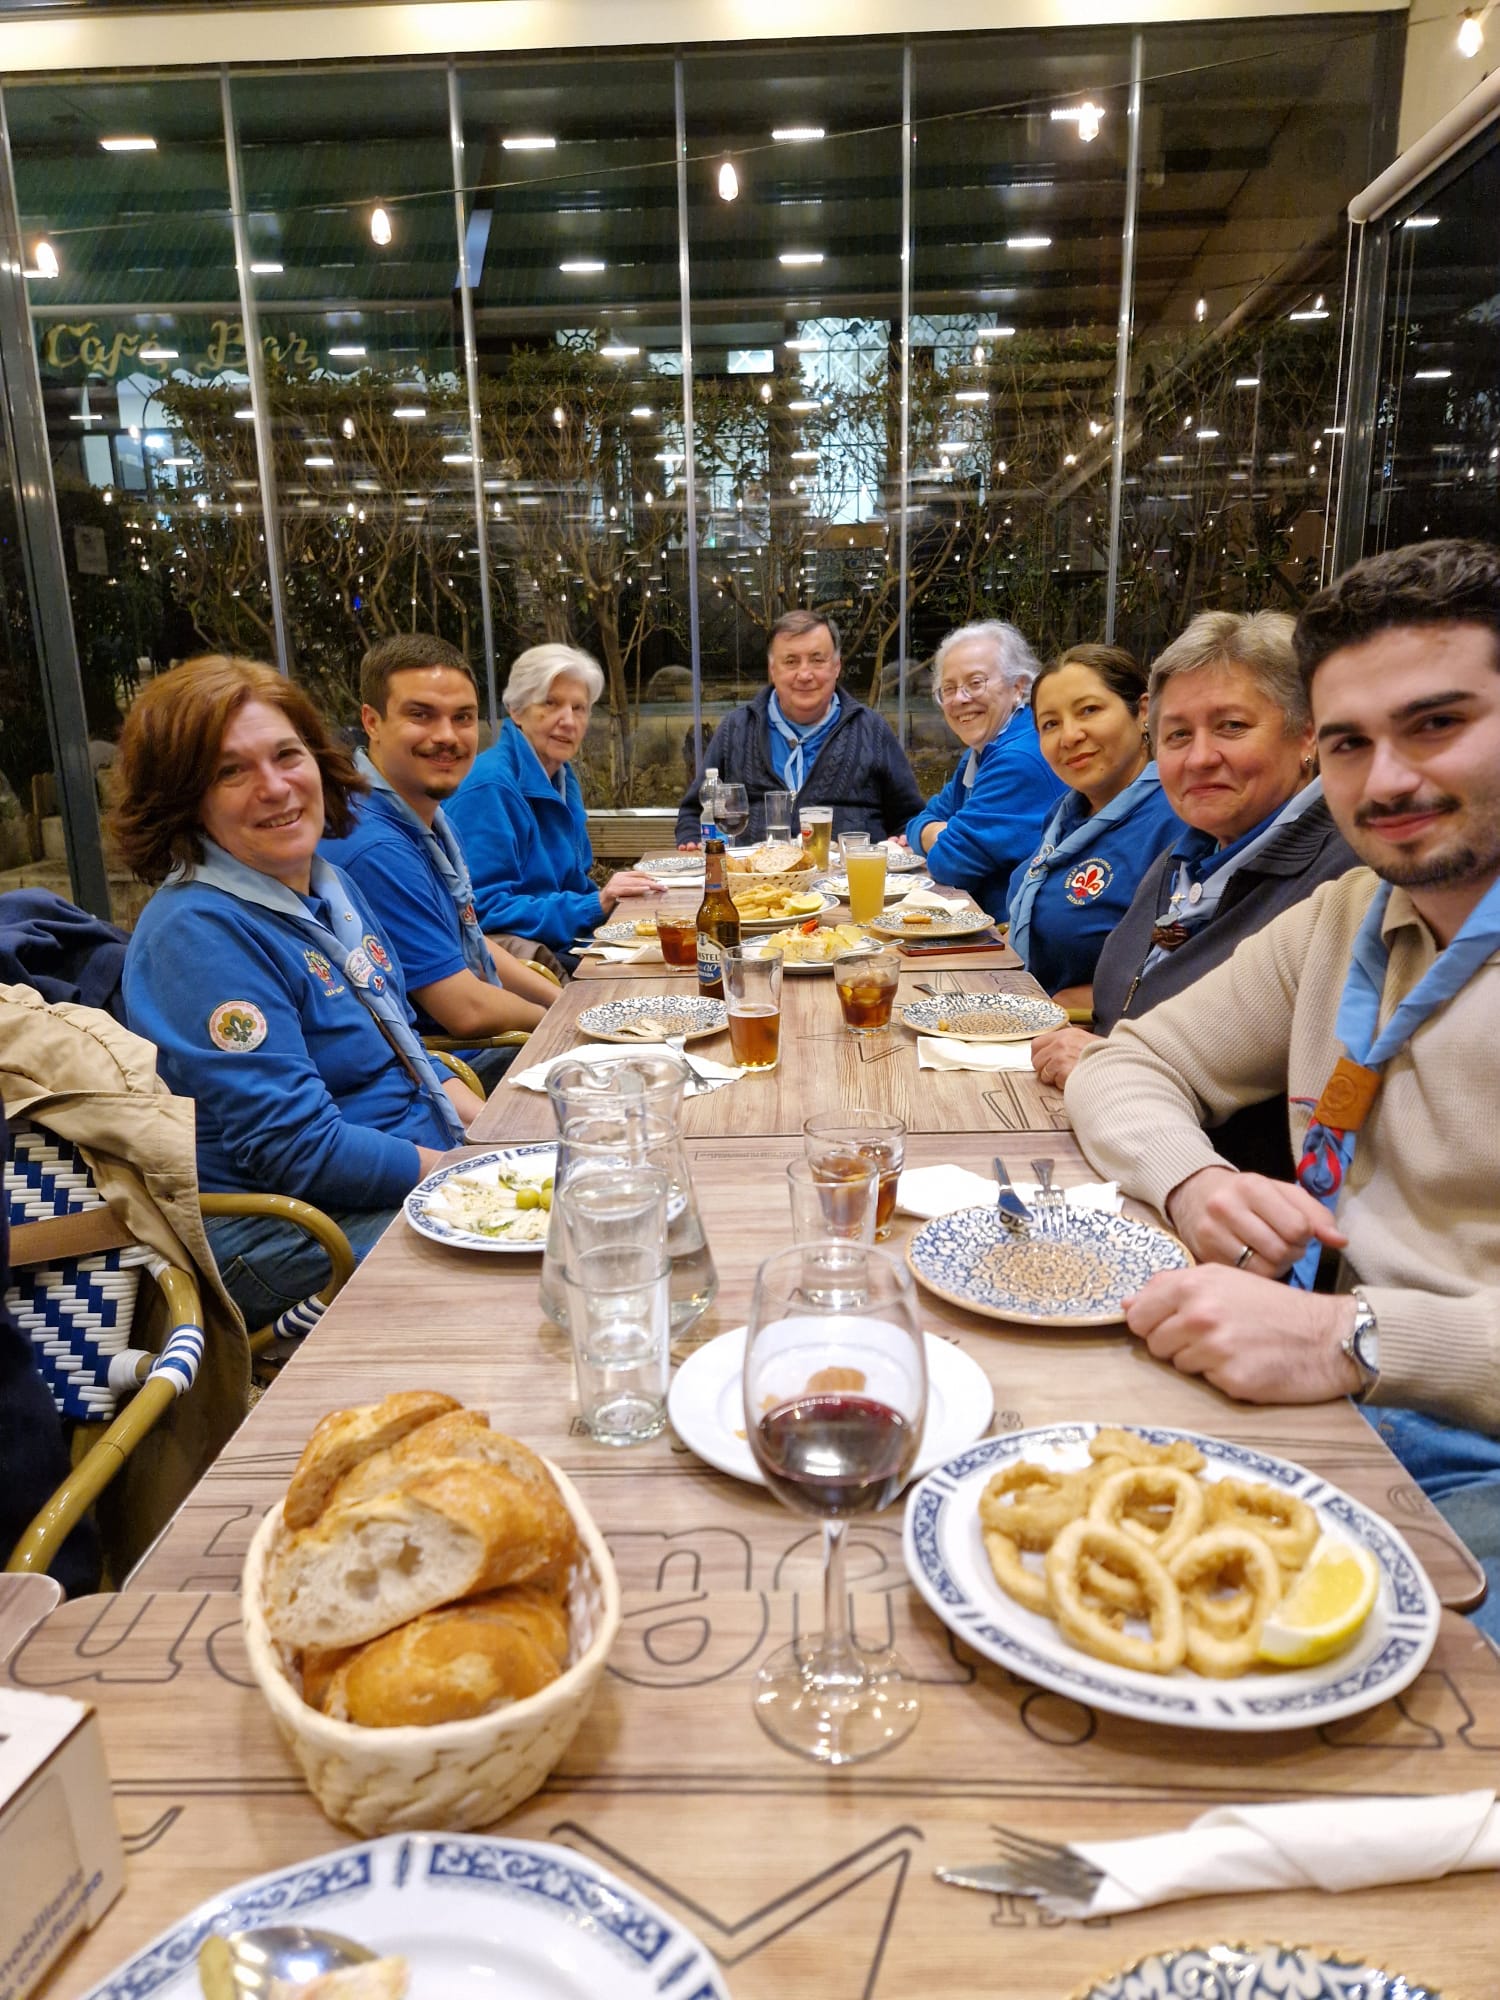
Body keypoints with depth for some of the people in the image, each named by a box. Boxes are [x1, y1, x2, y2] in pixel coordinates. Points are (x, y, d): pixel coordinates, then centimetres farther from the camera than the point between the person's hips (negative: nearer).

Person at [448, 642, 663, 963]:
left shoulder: (563, 779, 13)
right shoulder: (490, 786, -15)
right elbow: (482, 909, -21)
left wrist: (611, 896, 1)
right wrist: (593, 906, -23)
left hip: (564, 949, 9)